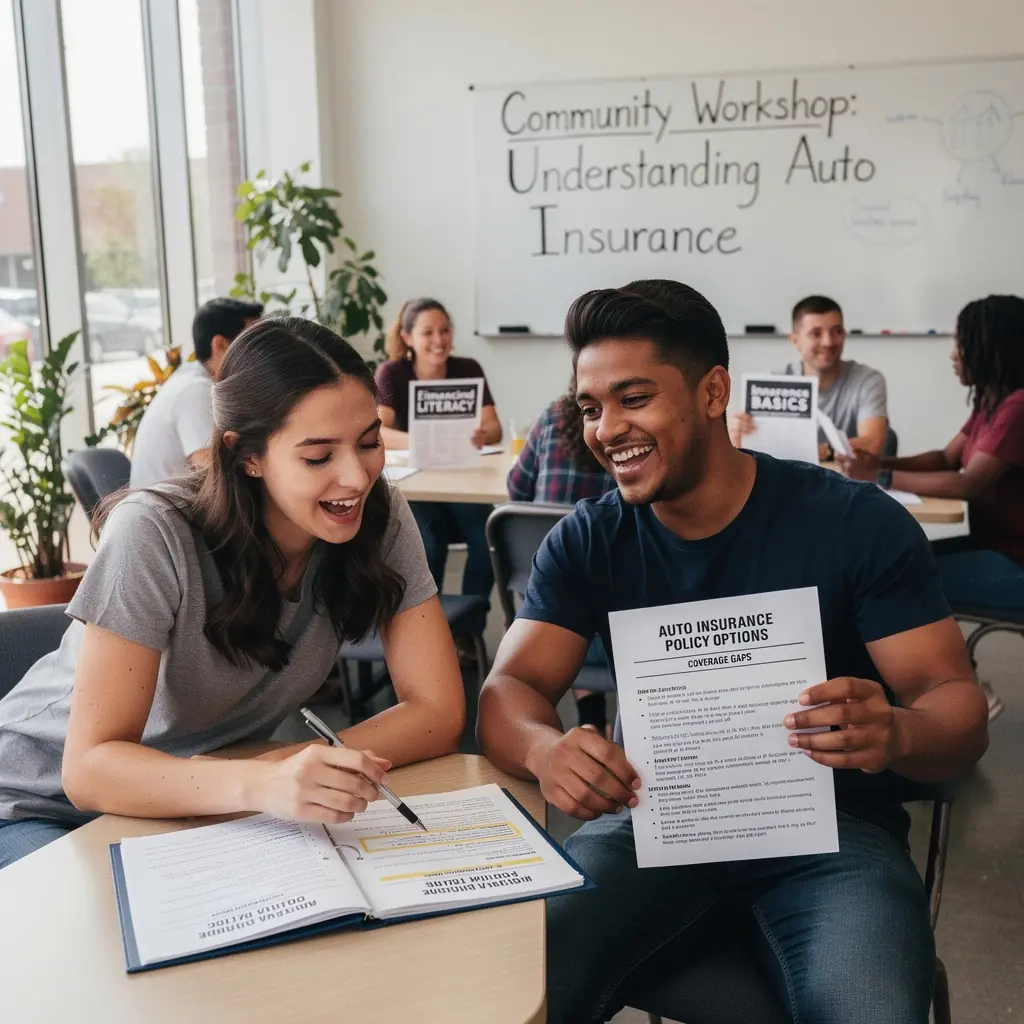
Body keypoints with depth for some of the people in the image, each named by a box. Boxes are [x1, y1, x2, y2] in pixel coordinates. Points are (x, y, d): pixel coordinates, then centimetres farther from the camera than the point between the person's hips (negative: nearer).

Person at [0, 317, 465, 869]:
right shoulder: (153, 535, -27)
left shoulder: (379, 515, -15)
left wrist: (298, 770, -31)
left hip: (200, 804, 5)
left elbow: (439, 712, -16)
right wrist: (261, 783, -46)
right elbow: (90, 768, -28)